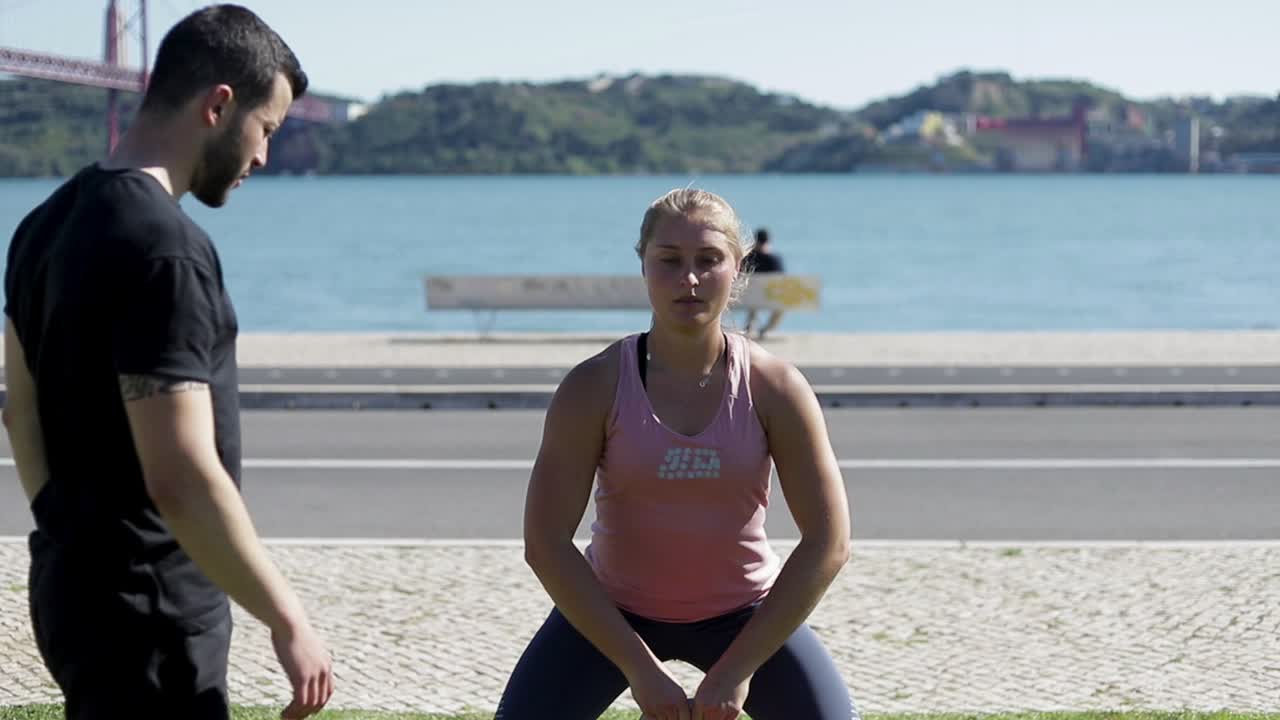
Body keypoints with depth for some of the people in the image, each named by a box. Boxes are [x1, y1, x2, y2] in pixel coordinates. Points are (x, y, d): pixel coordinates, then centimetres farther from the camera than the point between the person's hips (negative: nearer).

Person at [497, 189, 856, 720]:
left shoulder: (775, 389, -17)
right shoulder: (594, 388, -20)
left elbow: (827, 542, -16)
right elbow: (546, 543, -20)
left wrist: (737, 669, -20)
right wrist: (639, 667, -23)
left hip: (744, 614, 1)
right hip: (611, 612, 0)